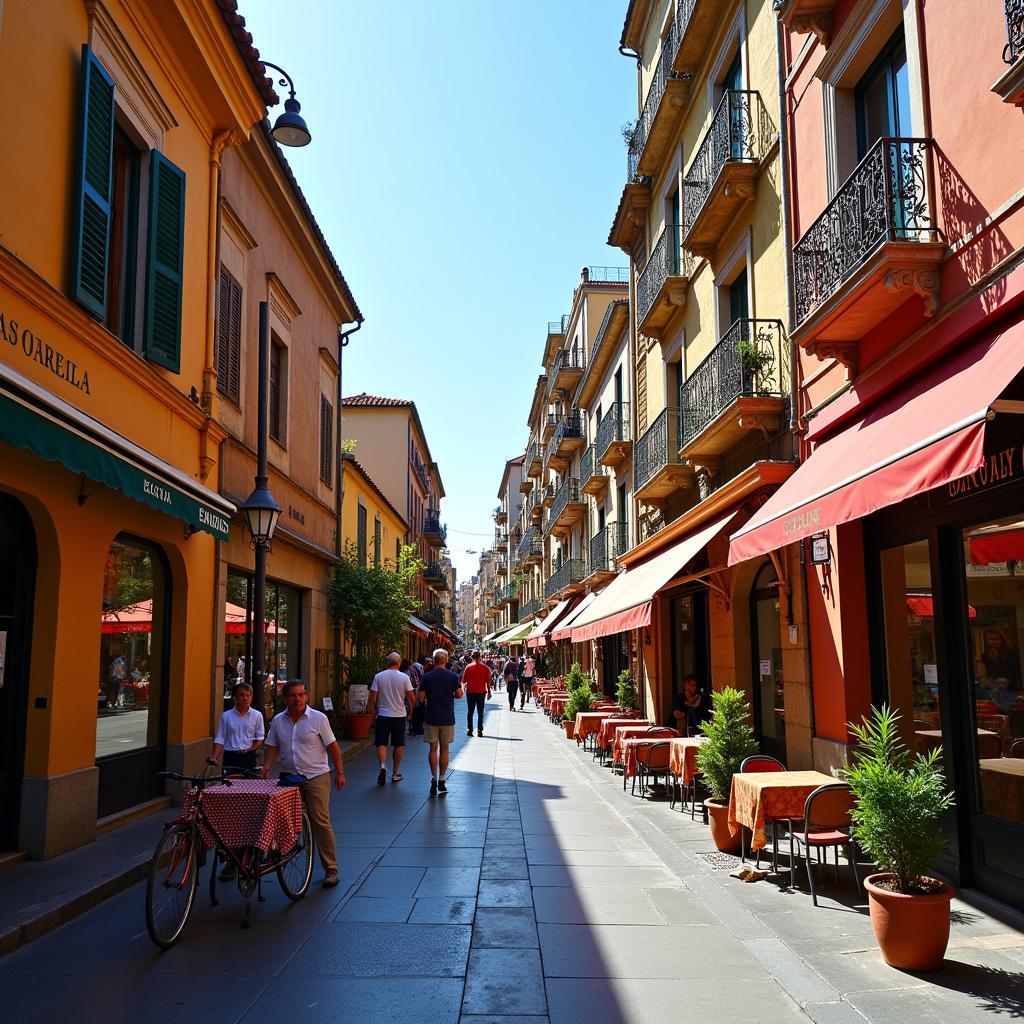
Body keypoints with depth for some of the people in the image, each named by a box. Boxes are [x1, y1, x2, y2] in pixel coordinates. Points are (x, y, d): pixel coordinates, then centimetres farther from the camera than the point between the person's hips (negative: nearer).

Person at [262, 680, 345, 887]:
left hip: (316, 777, -4)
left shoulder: (318, 718, -6)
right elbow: (272, 747, 10)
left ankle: (331, 868, 0)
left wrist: (339, 773, -5)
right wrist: (266, 767, -7)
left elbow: (332, 746, -3)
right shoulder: (278, 721, 5)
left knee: (320, 822, -7)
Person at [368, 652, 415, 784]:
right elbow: (411, 698, -6)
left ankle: (383, 767, -17)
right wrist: (410, 711, 11)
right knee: (399, 745, 12)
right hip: (399, 715, 0)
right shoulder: (404, 678, -6)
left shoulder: (378, 677, -4)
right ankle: (395, 773, 17)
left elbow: (373, 697, -3)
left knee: (381, 743, 6)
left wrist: (372, 713, 9)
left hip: (382, 715, 0)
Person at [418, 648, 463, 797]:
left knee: (433, 749, 8)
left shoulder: (426, 677, -5)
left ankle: (434, 779, -1)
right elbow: (459, 694, -5)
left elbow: (421, 699, -6)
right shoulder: (453, 676, -5)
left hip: (431, 718, 0)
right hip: (447, 718, 0)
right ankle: (441, 781, 9)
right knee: (444, 749, 9)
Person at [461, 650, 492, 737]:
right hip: (481, 692, 1)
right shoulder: (485, 668, -3)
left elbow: (464, 681, -1)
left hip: (470, 692, -1)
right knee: (480, 712, 7)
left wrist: (464, 687, 20)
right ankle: (479, 731, 4)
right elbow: (488, 681, -2)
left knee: (470, 712, 10)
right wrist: (489, 692, 6)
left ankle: (469, 730, 8)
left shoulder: (468, 667, -6)